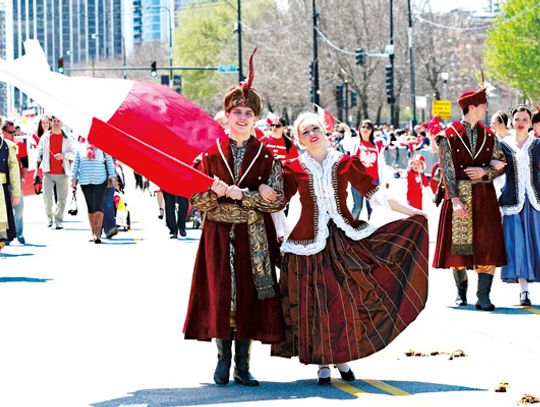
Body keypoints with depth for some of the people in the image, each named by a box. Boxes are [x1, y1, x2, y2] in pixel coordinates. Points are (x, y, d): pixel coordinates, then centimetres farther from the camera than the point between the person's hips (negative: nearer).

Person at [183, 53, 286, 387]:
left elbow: (277, 199, -5)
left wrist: (242, 195, -15)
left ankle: (243, 365, 6)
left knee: (250, 295, 0)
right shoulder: (211, 152, 4)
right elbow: (196, 200, 2)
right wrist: (212, 191, -18)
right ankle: (224, 359, 11)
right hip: (219, 234, 0)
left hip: (255, 237, 0)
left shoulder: (267, 155, 3)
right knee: (221, 294, -1)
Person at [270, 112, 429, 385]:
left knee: (348, 298, -1)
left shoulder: (345, 163, 4)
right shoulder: (294, 169, 1)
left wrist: (412, 211, 3)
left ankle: (343, 357, 14)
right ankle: (322, 362, 11)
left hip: (344, 239, 1)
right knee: (316, 303, -1)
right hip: (309, 242, -1)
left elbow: (373, 192, 5)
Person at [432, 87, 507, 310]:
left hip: (484, 197, 3)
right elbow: (447, 170, -7)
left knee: (487, 246, -6)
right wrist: (455, 199, -17)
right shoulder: (449, 136, -2)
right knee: (458, 245, 2)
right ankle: (461, 291, 19)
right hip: (459, 195, -3)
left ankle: (483, 296, -6)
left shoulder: (489, 136, 9)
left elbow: (500, 165, 9)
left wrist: (484, 172, -12)